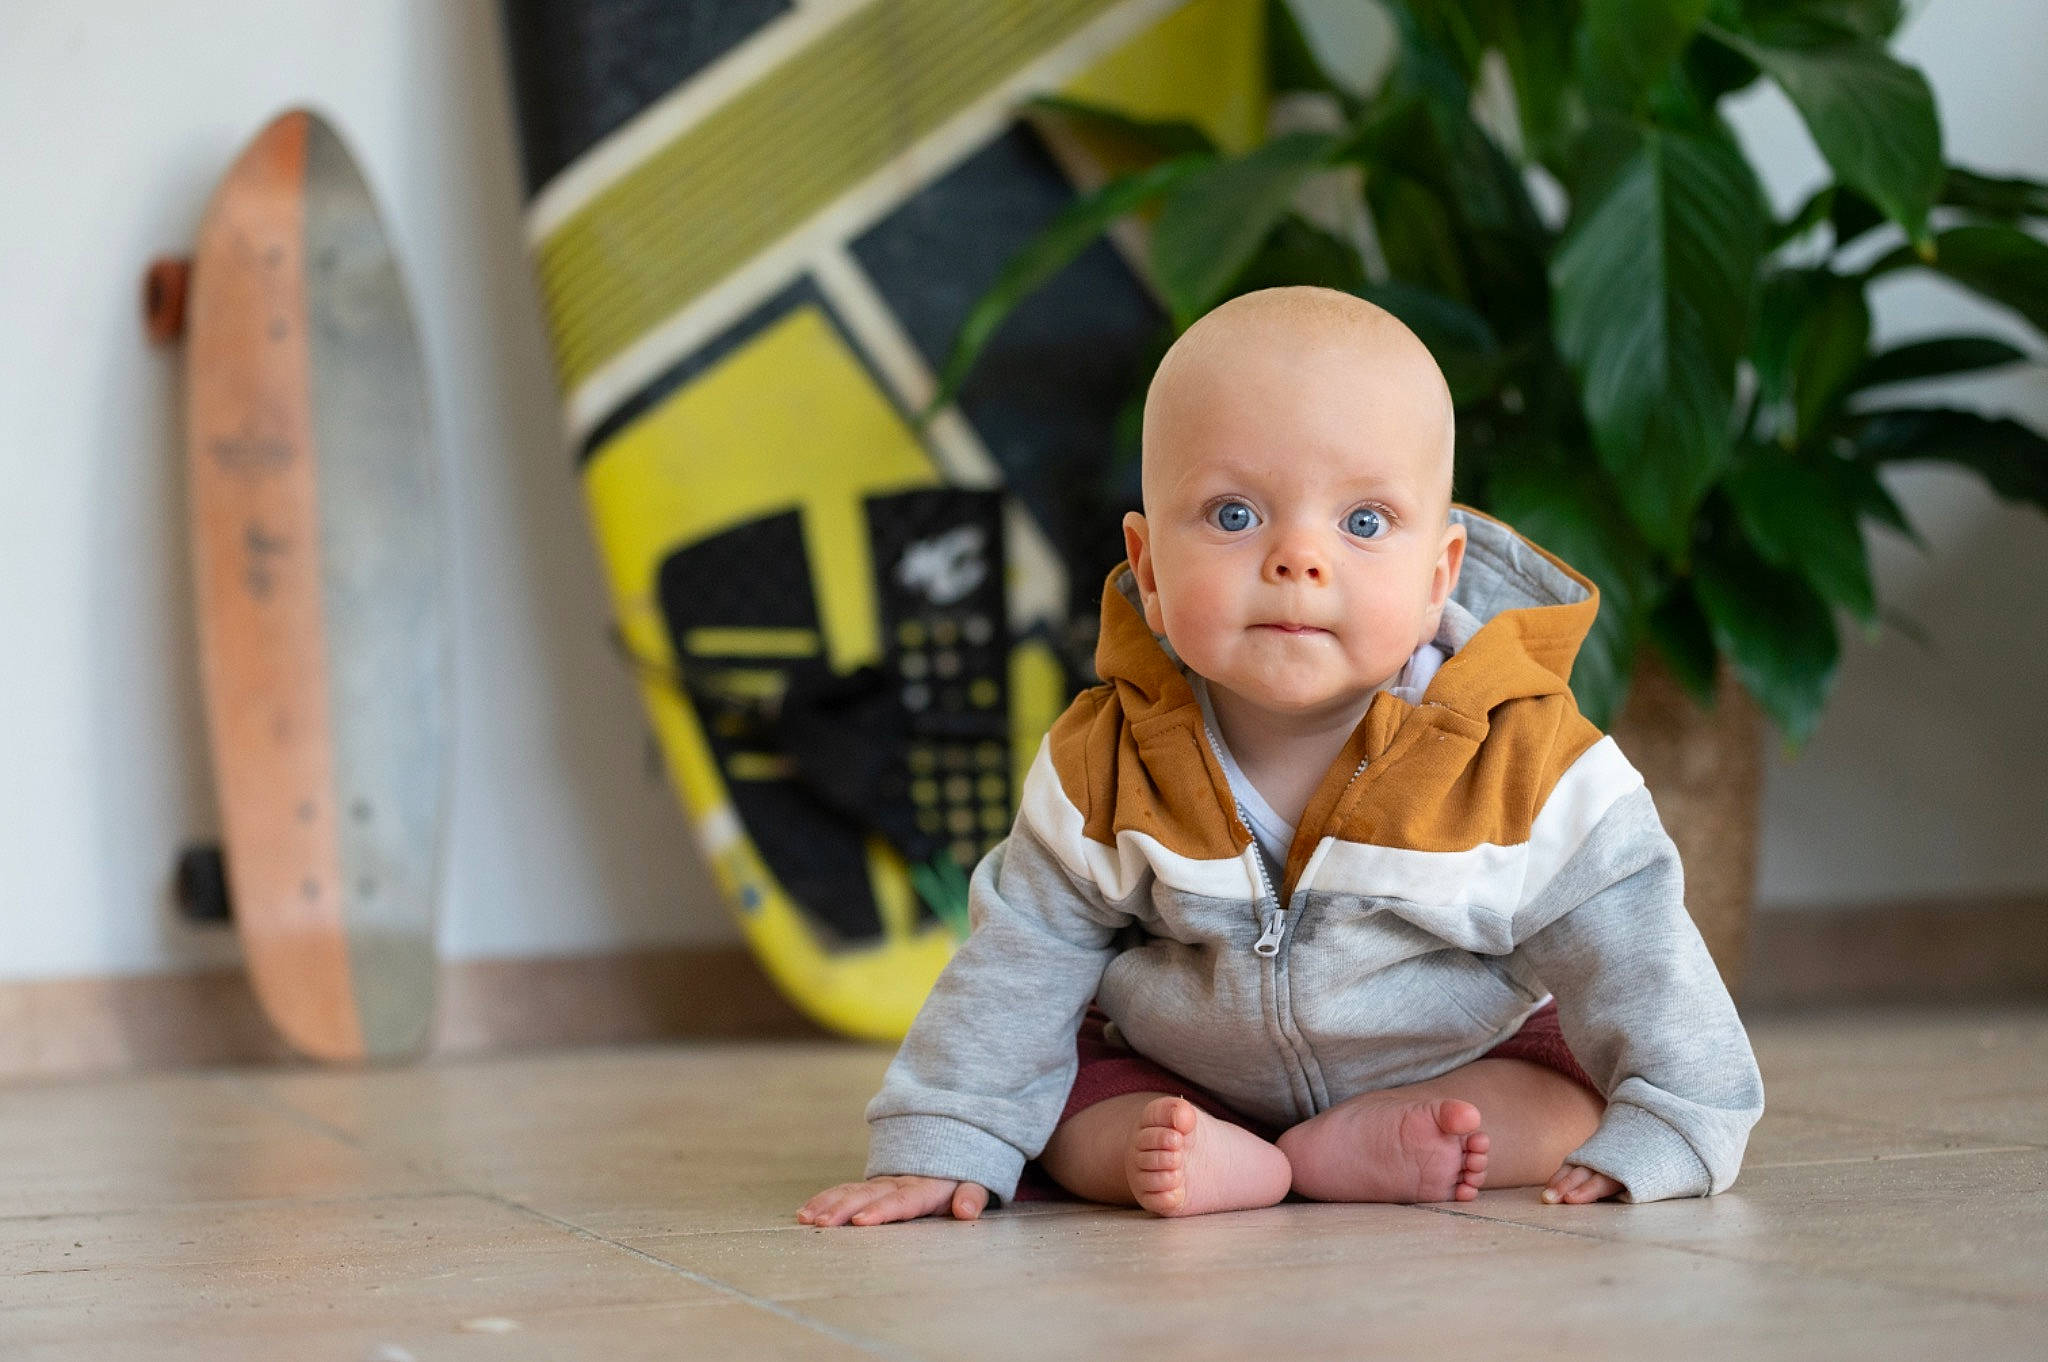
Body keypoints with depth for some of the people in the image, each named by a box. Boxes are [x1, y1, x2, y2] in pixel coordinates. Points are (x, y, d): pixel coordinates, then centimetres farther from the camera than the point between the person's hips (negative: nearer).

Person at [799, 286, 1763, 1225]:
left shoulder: (1527, 765, -24)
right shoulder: (1101, 773, -18)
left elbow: (1636, 953, -16)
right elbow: (1020, 963, -9)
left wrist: (1660, 1136, -22)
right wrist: (938, 1144, -13)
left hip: (1465, 1064, -1)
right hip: (1175, 1076, 1)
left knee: (1581, 1074, -21)